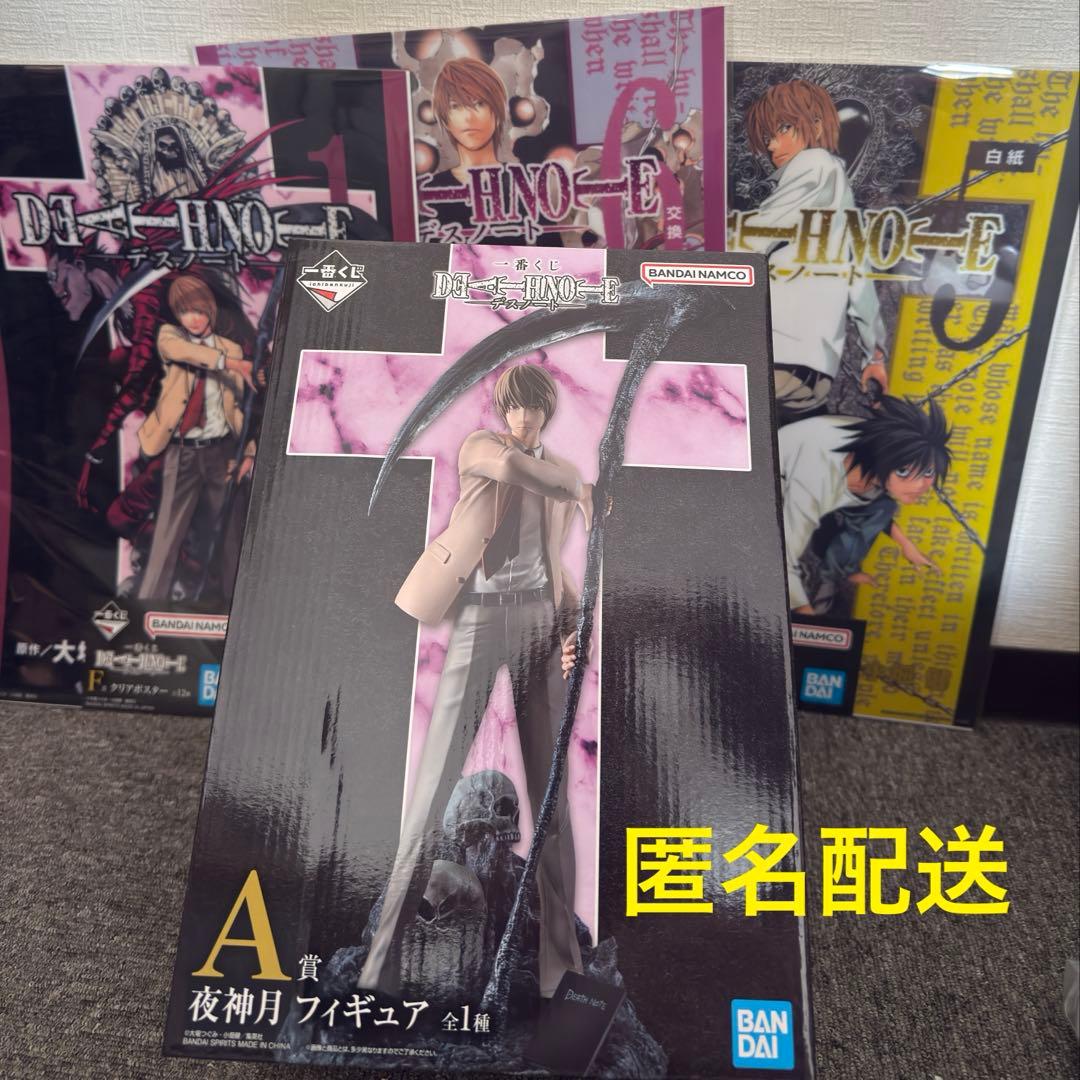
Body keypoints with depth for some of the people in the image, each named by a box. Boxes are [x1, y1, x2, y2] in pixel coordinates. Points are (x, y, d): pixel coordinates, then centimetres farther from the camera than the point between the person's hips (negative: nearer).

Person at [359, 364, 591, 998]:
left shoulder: (562, 475, 19)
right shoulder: (478, 446, 6)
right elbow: (508, 465, -21)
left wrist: (573, 627, 4)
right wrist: (578, 488, -7)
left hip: (540, 620, 4)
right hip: (479, 619, -4)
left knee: (550, 786, 3)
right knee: (437, 782, -6)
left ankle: (561, 955, 13)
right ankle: (385, 961, 4)